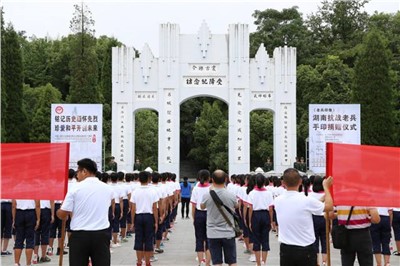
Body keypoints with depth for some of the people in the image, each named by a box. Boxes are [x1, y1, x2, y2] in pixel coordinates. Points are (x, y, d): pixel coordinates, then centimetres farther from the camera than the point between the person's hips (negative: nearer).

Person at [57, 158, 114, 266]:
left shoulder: (75, 188, -6)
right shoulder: (107, 188, 6)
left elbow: (62, 214, -3)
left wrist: (58, 212, 20)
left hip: (80, 235, -2)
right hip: (102, 234, 3)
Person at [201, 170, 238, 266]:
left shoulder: (207, 196, -11)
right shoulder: (231, 196, -10)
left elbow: (202, 207, 11)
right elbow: (237, 206, 12)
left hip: (213, 234, 0)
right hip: (228, 233, 0)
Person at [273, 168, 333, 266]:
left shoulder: (277, 201, -5)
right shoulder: (307, 201, -16)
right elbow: (329, 206, 0)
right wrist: (326, 187, 12)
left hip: (285, 250, 4)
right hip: (305, 249, -4)